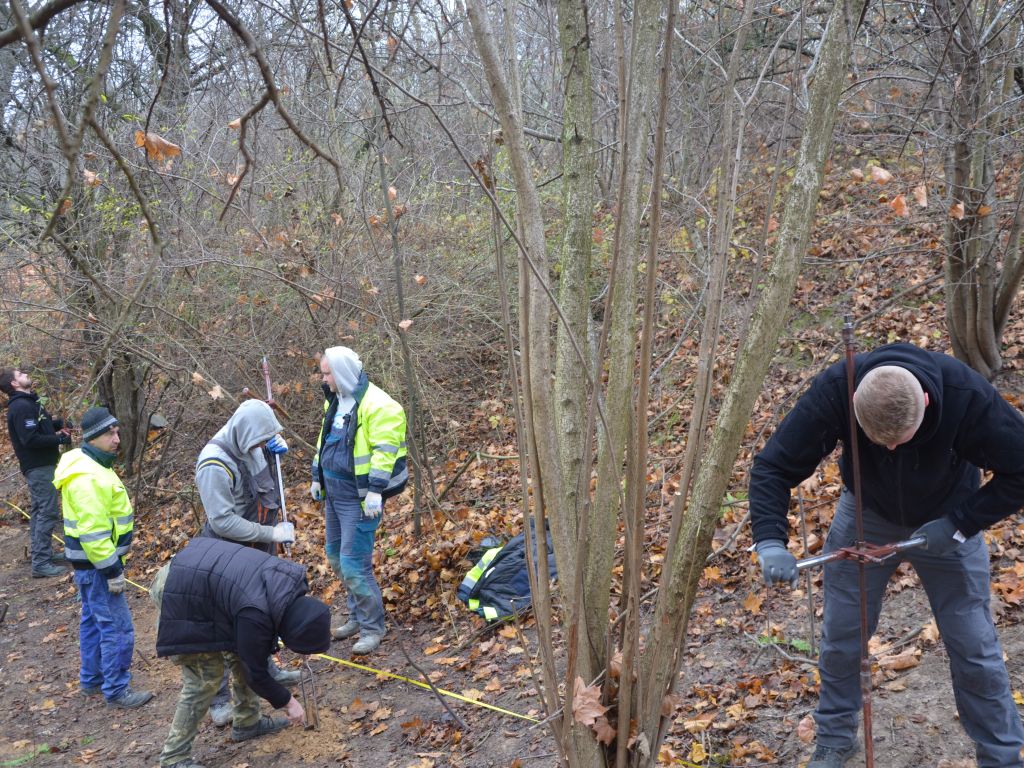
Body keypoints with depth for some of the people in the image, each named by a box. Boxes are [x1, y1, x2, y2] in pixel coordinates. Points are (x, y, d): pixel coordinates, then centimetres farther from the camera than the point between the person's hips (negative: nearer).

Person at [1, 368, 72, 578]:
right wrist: (60, 439, -17)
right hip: (39, 467, -10)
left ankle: (42, 553, 28)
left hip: (41, 465, 10)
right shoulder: (22, 407, -20)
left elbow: (41, 425, 24)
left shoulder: (29, 402, 12)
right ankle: (41, 564, -8)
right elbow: (30, 439, -26)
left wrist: (60, 423, 4)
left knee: (39, 511, 17)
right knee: (48, 512, -10)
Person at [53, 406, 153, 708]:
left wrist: (111, 564, 22)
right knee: (117, 628, -3)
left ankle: (91, 680, 34)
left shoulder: (91, 466, 9)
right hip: (96, 562, -11)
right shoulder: (87, 477, -24)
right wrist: (111, 570, -22)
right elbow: (93, 532, -27)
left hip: (90, 562, 11)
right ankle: (116, 691, 6)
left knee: (93, 621, 21)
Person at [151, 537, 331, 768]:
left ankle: (247, 723, 25)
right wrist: (287, 702, -2)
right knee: (205, 677, -6)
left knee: (240, 653, 11)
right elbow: (255, 673, -16)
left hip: (202, 574, 9)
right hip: (180, 590, -9)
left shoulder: (289, 582, -9)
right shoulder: (255, 616, -31)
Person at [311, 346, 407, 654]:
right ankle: (358, 616, 33)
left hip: (359, 497, -9)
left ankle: (372, 628, 6)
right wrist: (317, 478, 21)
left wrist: (375, 491, -24)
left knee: (353, 564, -9)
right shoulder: (335, 401, 11)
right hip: (334, 491, 10)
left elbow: (385, 451, -22)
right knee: (336, 556, 17)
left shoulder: (377, 405, -18)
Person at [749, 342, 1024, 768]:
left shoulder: (967, 395, -35)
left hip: (946, 522, -1)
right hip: (866, 515, 1)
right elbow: (774, 465, -27)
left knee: (974, 647, 3)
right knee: (841, 638, 7)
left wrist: (959, 524, -28)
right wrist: (770, 541, -41)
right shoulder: (833, 390, -33)